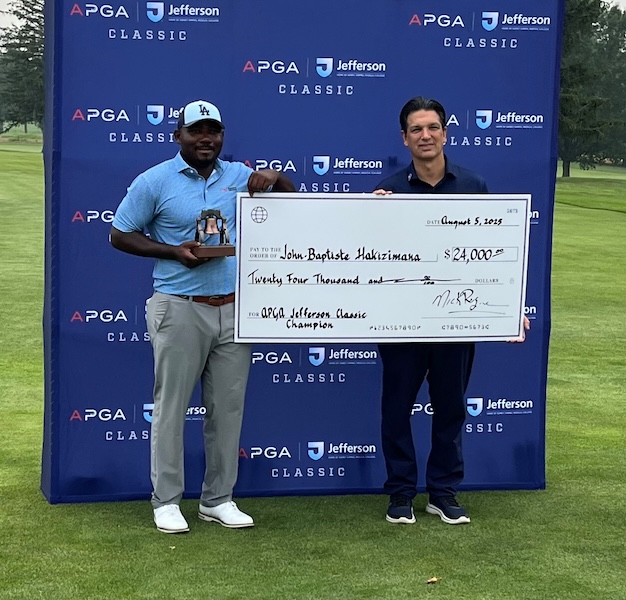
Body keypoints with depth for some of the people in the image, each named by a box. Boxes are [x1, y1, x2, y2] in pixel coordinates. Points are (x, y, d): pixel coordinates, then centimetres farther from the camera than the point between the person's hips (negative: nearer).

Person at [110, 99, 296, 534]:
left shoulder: (239, 176, 9)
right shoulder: (154, 182, -2)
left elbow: (291, 200, 18)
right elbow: (120, 235, 1)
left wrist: (274, 178, -6)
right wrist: (174, 251, -13)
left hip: (234, 309, 4)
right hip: (180, 310, -4)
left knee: (228, 407, 7)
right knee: (172, 406, 0)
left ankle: (219, 499, 18)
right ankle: (167, 501, 10)